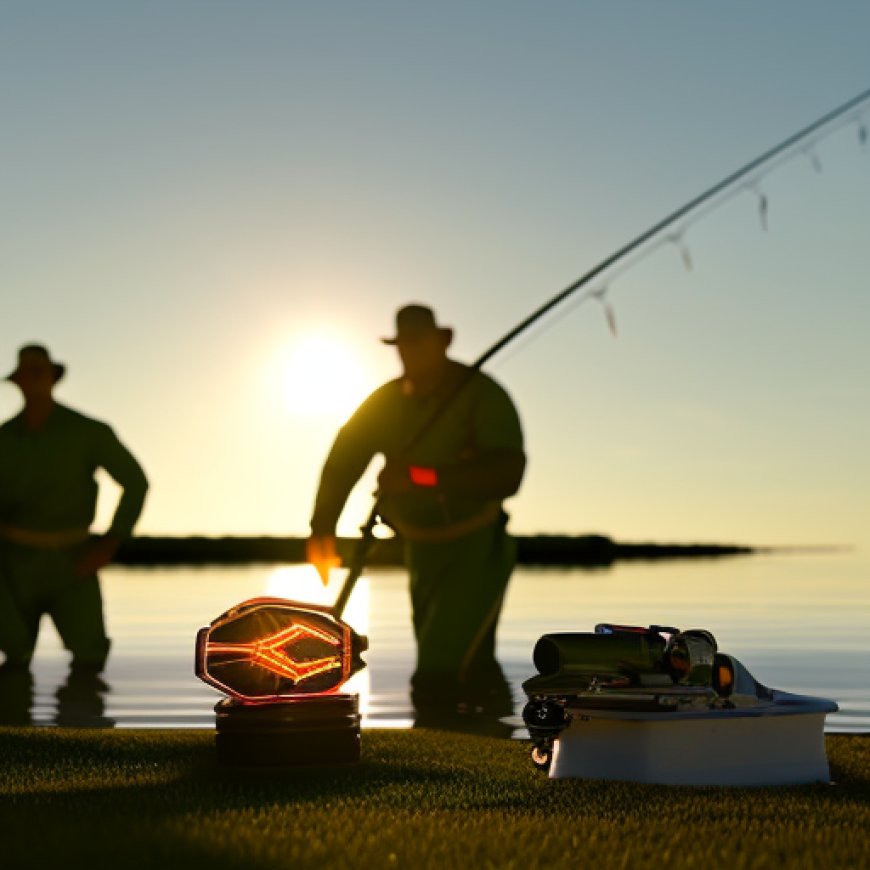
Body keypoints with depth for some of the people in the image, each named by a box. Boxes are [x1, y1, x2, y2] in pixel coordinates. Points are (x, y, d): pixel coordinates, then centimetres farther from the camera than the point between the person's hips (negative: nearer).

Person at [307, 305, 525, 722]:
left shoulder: (483, 396, -20)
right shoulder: (387, 401, -1)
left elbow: (507, 474, -33)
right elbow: (343, 459, -1)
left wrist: (422, 476, -40)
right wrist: (322, 527, -17)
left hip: (477, 549, -6)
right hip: (422, 550, 6)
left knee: (437, 675, -20)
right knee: (472, 668, 17)